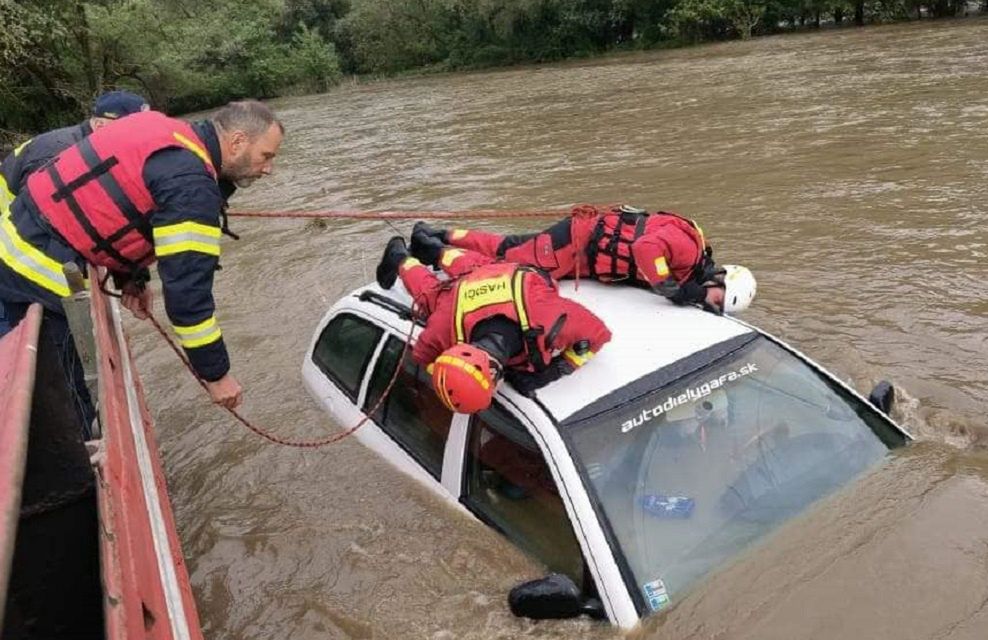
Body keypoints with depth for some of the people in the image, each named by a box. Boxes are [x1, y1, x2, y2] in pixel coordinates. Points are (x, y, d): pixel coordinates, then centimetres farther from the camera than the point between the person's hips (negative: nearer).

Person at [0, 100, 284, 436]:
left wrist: (130, 279, 9)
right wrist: (216, 374, -15)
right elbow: (187, 288, -23)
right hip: (45, 272, -10)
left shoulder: (167, 132, 6)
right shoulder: (191, 182, -22)